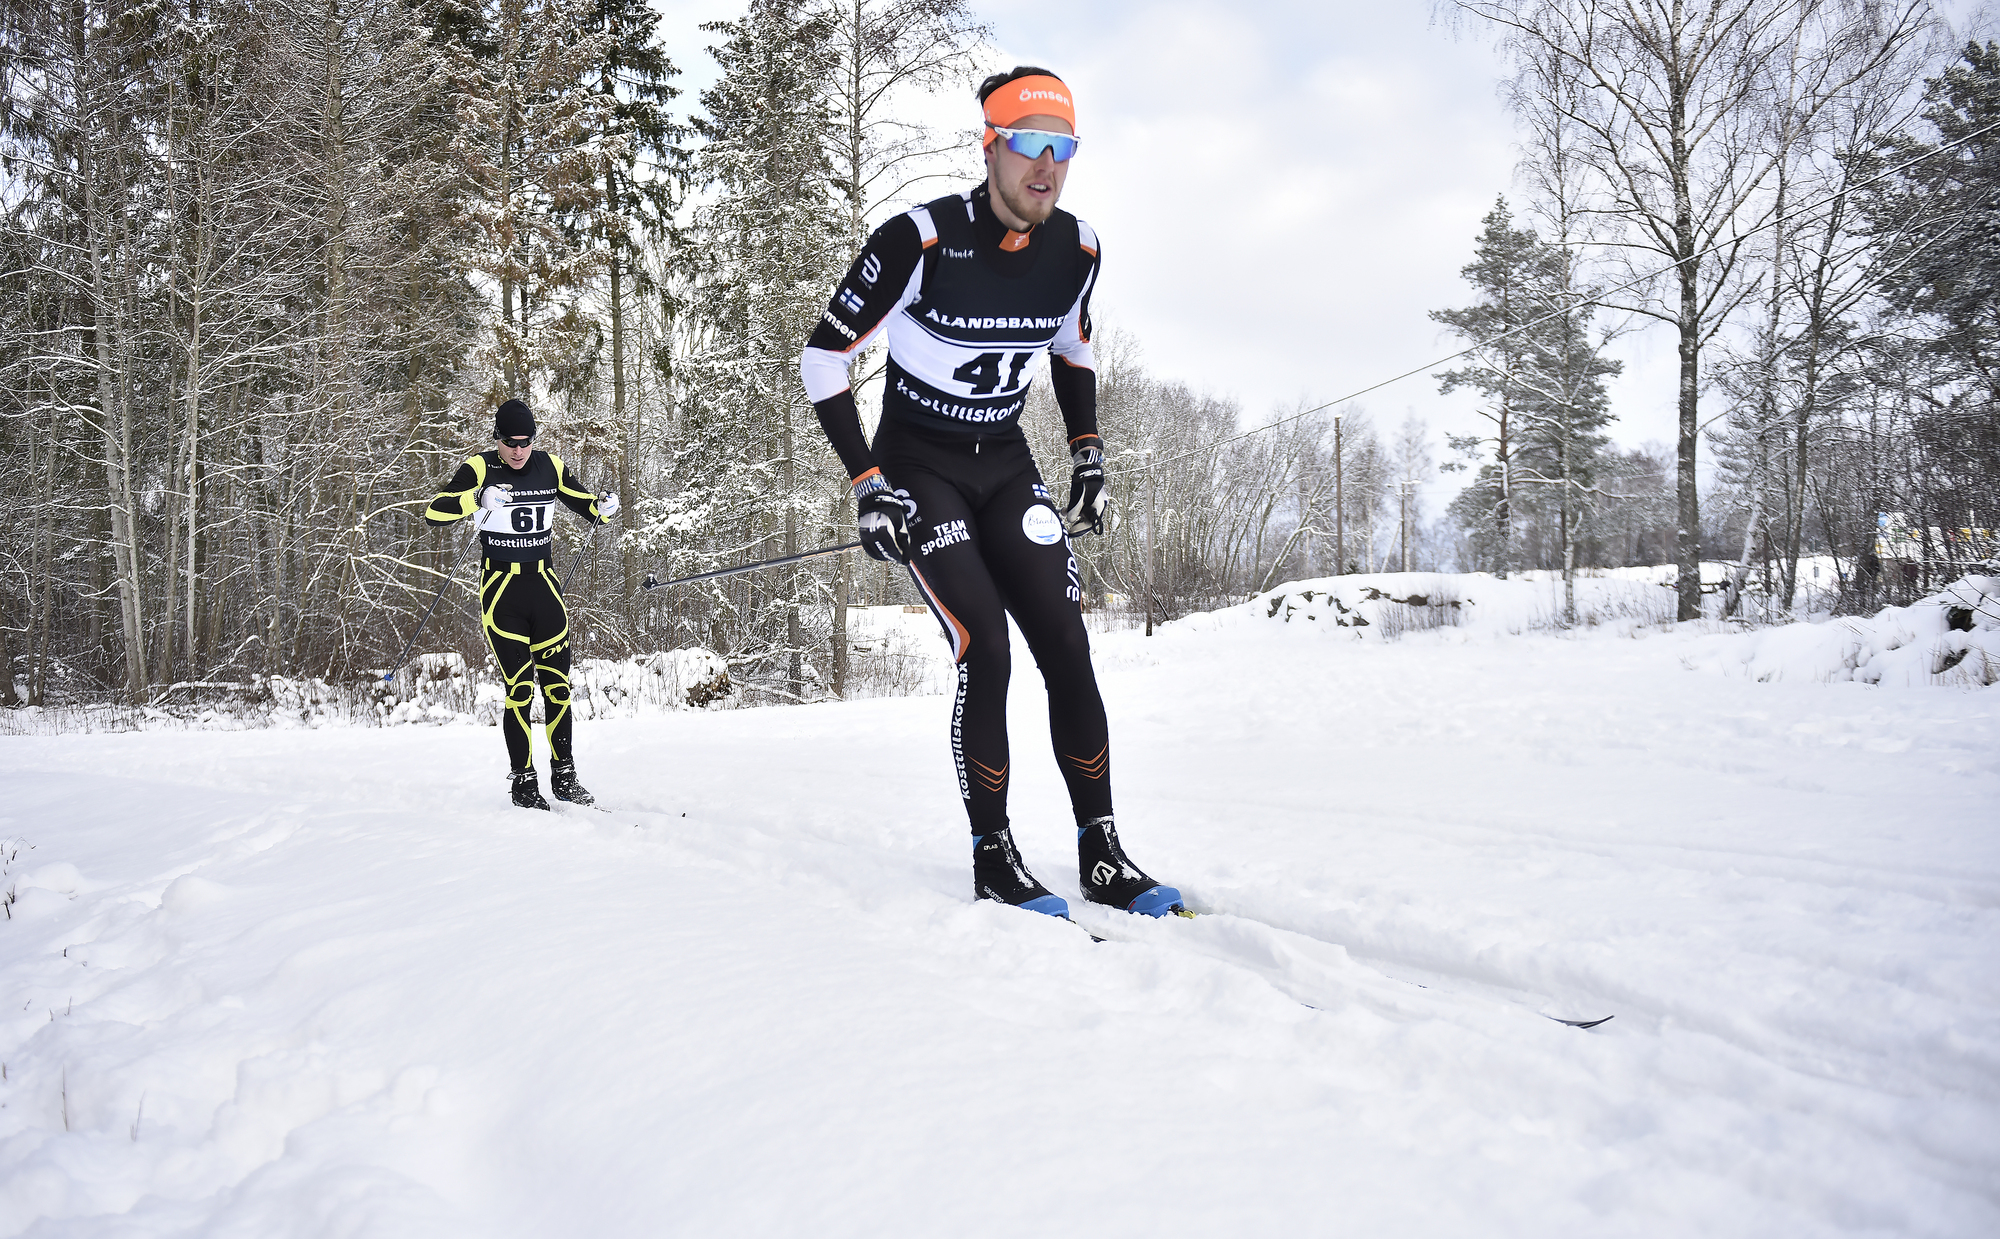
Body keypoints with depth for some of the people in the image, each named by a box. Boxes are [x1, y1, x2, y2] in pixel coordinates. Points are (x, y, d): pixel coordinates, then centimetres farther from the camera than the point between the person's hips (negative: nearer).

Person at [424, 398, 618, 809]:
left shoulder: (550, 466, 5)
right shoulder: (480, 468, -5)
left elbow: (587, 505, 15)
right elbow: (434, 513, -14)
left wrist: (604, 509, -8)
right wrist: (477, 499, -30)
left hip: (543, 585, 3)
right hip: (501, 590, -3)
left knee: (557, 683, 3)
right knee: (519, 687, -5)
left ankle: (564, 775, 15)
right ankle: (523, 781, 6)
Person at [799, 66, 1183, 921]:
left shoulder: (1076, 248, -4)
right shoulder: (920, 240, -21)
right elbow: (825, 357, -13)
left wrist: (1089, 458, 9)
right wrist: (866, 485, -18)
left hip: (1006, 468, 5)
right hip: (918, 468, -5)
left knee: (1068, 654, -5)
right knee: (986, 652, -18)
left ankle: (1104, 857, 5)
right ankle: (992, 859, -2)